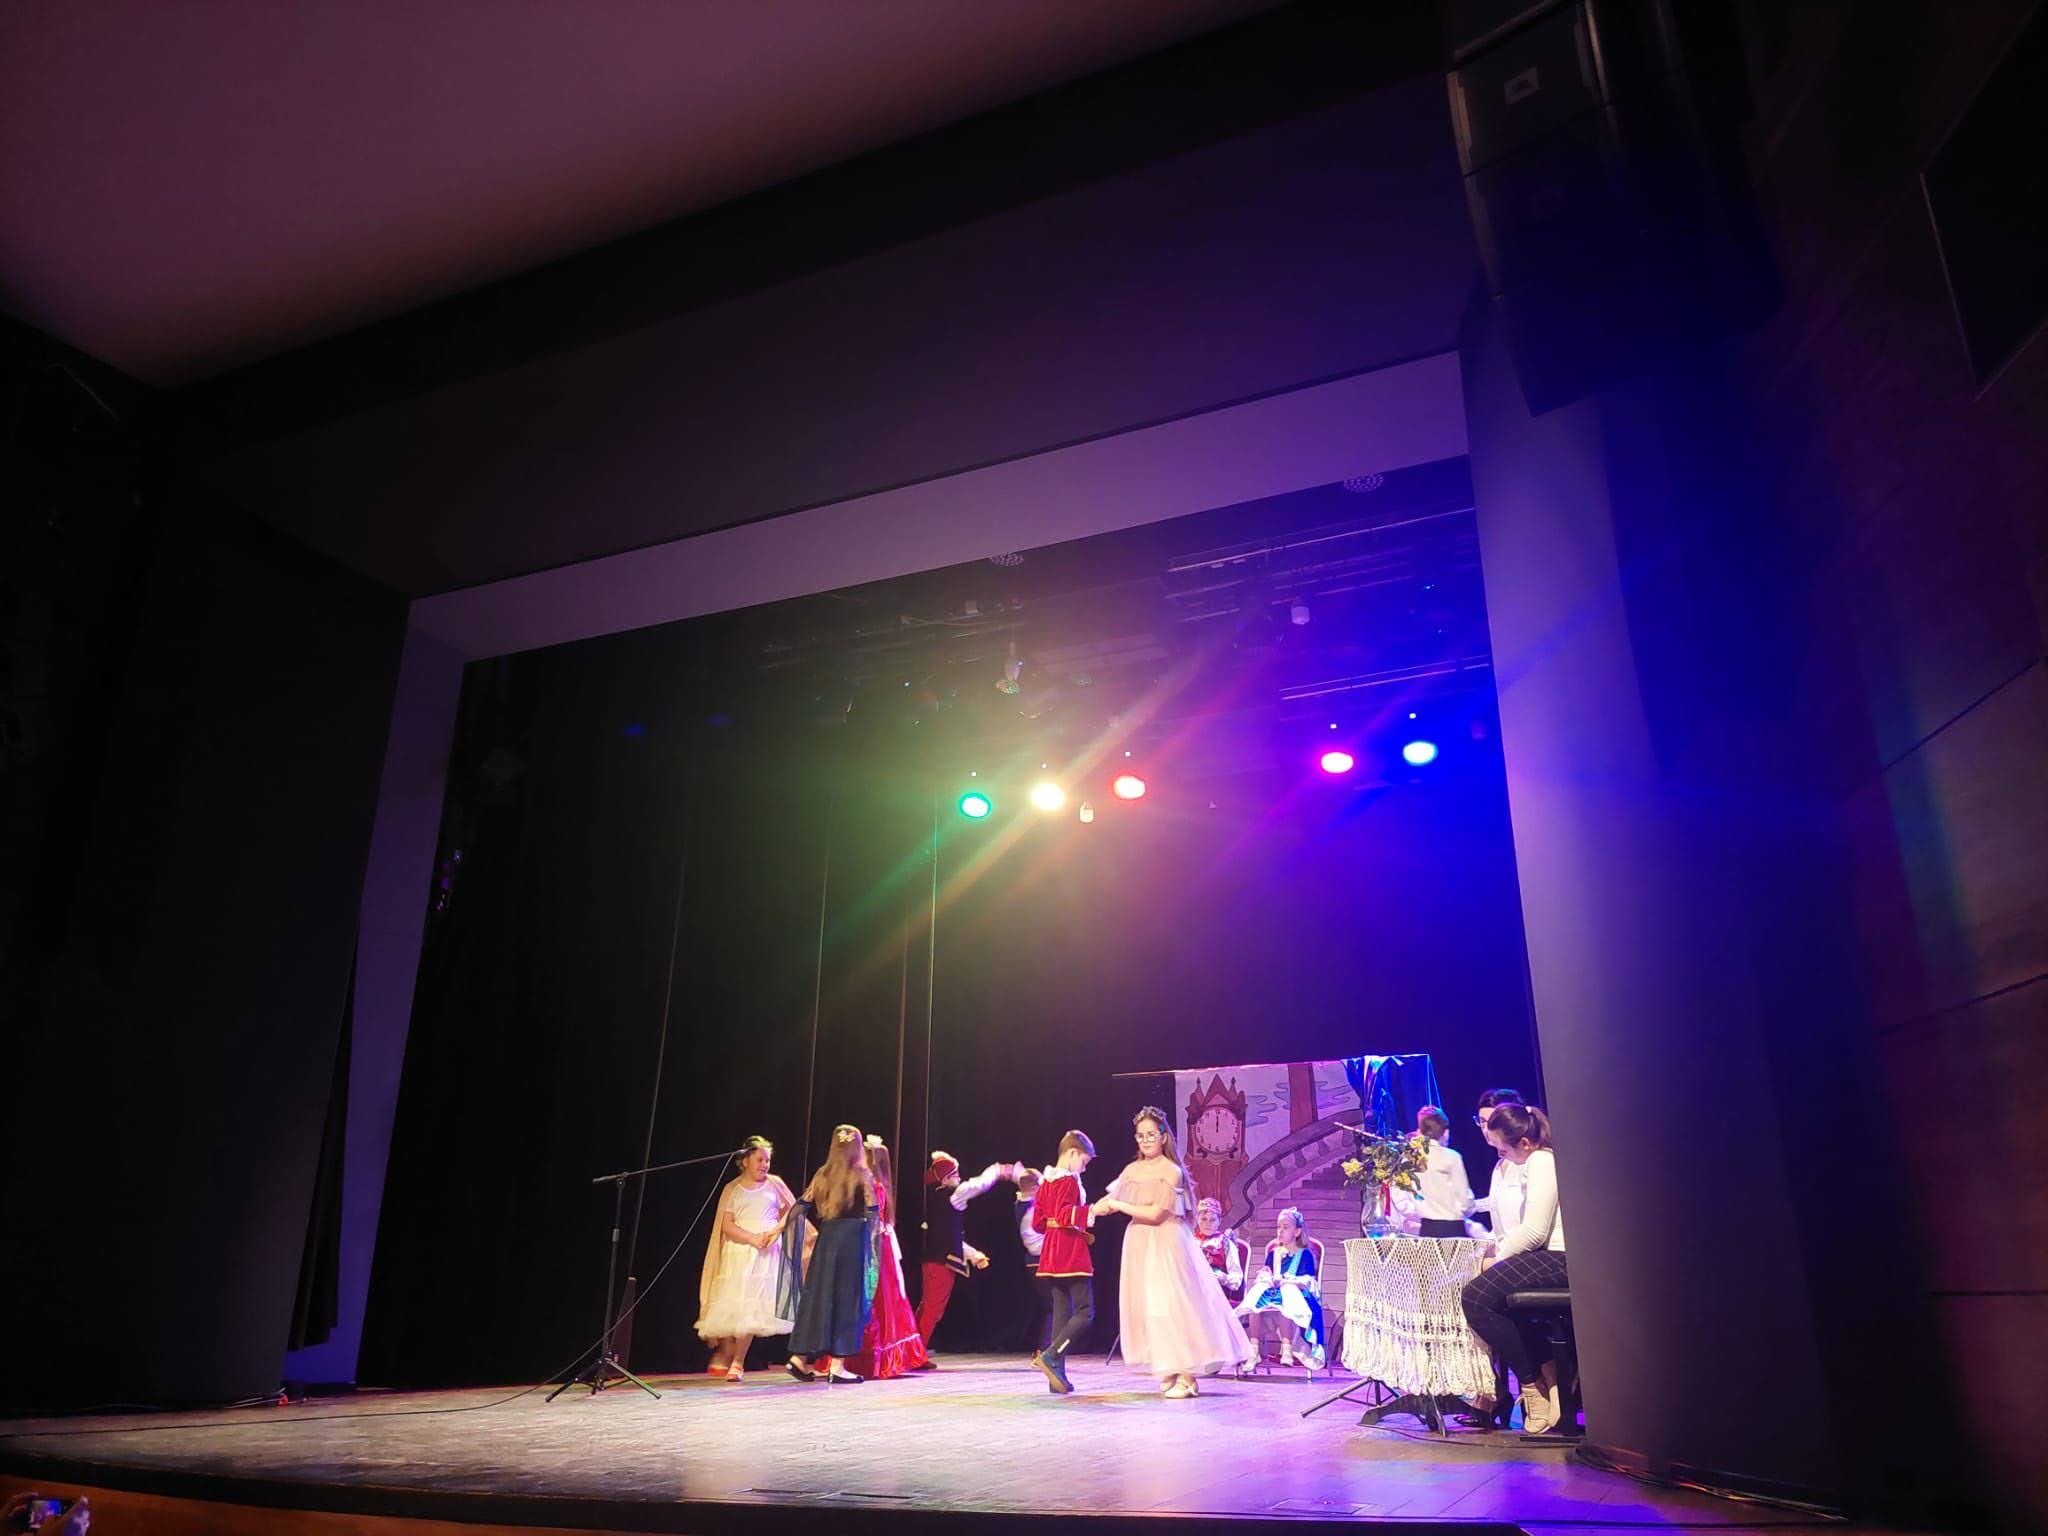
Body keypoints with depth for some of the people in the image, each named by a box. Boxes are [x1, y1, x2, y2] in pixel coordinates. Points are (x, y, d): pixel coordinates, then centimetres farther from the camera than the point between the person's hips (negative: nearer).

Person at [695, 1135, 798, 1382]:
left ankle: (738, 1362, -1)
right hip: (737, 1252, 0)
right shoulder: (732, 1190, 6)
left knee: (752, 1306, -8)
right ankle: (723, 1354, 17)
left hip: (766, 1253, 0)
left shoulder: (774, 1185, 8)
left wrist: (776, 1231, -8)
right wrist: (752, 1238, -15)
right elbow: (727, 1226, -1)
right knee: (730, 1303, -4)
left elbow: (791, 1211, 10)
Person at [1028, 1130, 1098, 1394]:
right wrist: (1091, 1212, -25)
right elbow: (1064, 1213, -25)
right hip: (1072, 1253, -9)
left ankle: (1057, 1373, 7)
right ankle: (1050, 1356, -17)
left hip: (1052, 1253, 9)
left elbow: (1038, 1222, 17)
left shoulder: (1046, 1181, 15)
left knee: (1062, 1313, 10)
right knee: (1085, 1312, -6)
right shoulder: (1069, 1180, -10)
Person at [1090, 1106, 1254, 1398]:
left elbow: (1155, 1214, -16)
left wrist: (1118, 1205, -12)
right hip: (1140, 1246, 6)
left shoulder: (1171, 1171, -9)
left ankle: (1186, 1376, -1)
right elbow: (1108, 1204, 8)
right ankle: (1169, 1373, 12)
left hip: (1166, 1246, -6)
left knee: (1170, 1306, -7)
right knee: (1148, 1308, 5)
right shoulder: (1132, 1170, 9)